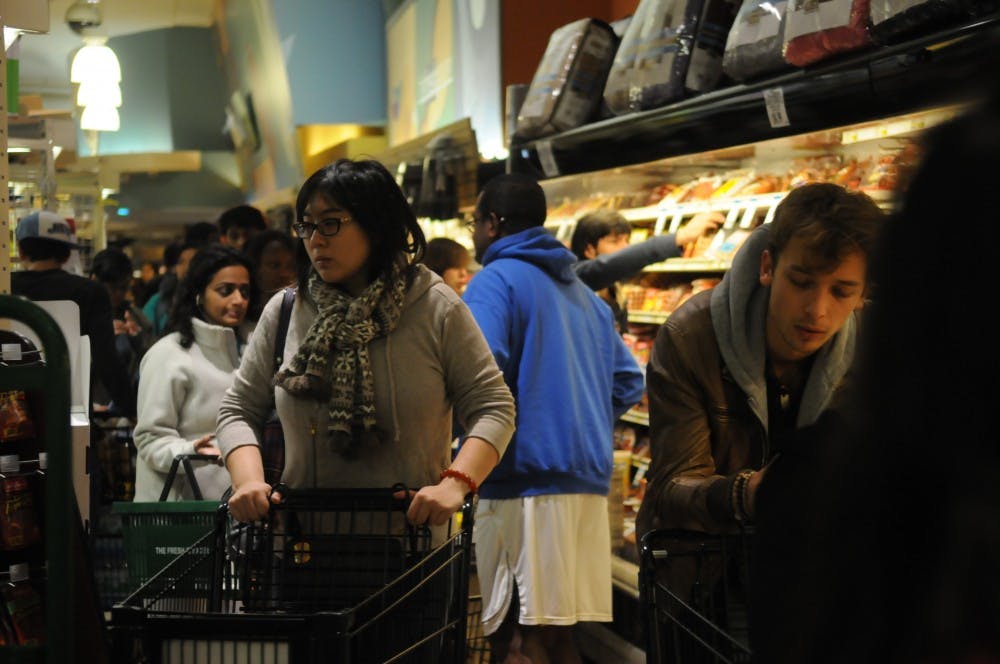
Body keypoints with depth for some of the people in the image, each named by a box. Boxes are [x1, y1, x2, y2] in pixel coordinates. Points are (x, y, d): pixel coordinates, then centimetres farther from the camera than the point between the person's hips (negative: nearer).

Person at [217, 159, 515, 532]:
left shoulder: (437, 309, 3)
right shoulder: (282, 312, 10)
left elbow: (493, 407, 1)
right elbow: (238, 410, 15)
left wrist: (455, 484, -16)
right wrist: (249, 480, -4)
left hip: (415, 533, -3)